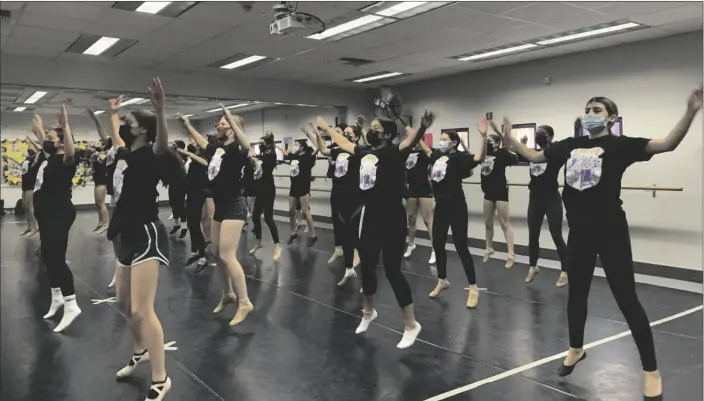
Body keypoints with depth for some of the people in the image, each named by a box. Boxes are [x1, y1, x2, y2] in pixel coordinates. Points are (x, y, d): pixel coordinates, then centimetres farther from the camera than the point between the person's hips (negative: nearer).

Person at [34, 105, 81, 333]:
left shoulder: (63, 161, -14)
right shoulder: (48, 159, 13)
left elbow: (71, 152, -38)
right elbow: (46, 146, 38)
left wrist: (65, 125, -40)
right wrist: (40, 128, 44)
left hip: (59, 216, -10)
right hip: (47, 215, 10)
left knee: (56, 259, -14)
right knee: (48, 257, 15)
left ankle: (71, 305, -13)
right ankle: (57, 298, 28)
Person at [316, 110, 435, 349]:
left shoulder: (393, 153, -13)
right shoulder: (364, 152, 8)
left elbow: (410, 142, -34)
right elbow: (343, 142, 27)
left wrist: (423, 128, -55)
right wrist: (326, 127, 39)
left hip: (392, 220, -7)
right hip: (369, 218, 7)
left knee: (392, 271, -3)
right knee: (366, 267, 17)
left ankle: (411, 325, 12)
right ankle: (369, 312, 42)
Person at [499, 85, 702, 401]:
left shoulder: (619, 145, -7)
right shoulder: (570, 146, 7)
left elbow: (667, 144, -18)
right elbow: (534, 156, 18)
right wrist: (509, 139, 12)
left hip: (611, 232, -5)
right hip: (579, 232, 5)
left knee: (626, 299, 0)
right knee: (576, 293, 19)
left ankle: (651, 371, 14)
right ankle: (576, 349, 41)